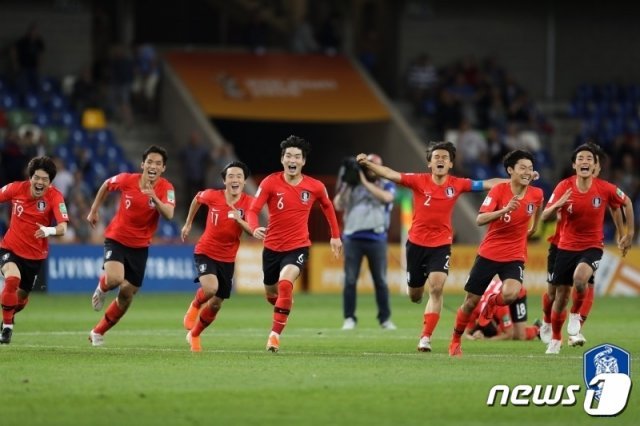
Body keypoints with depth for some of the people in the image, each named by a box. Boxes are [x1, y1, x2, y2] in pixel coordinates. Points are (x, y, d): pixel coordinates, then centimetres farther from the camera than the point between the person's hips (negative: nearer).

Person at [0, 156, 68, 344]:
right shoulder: (16, 188, -13)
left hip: (35, 255, 1)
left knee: (21, 297, 14)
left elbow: (62, 227, -28)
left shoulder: (55, 196, -17)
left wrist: (49, 231, -51)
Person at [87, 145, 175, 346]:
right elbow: (107, 185, 9)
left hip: (140, 246, 2)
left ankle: (98, 332, 27)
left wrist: (154, 198, -45)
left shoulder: (165, 188, -13)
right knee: (115, 279, -29)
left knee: (126, 294, 7)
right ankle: (101, 288, 10)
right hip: (116, 239, -2)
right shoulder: (127, 180, -13)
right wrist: (94, 210, 13)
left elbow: (169, 215, -29)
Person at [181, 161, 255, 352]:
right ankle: (195, 306, 5)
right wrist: (188, 224, 17)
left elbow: (253, 231, -14)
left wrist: (240, 220, -32)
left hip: (228, 259, 3)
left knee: (215, 305, 9)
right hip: (206, 252, -3)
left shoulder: (249, 203, -10)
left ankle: (194, 334, 34)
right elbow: (197, 198, 10)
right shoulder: (213, 196, -13)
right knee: (210, 288, -30)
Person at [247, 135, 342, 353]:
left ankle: (275, 334, -21)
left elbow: (327, 206, 15)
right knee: (271, 293, 17)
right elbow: (253, 210, -16)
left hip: (298, 247, -2)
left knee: (285, 283, -28)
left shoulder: (315, 187, -6)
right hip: (272, 246, 2)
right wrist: (255, 228, -38)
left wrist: (335, 236, 18)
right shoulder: (270, 183, -11)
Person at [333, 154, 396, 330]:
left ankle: (385, 319, 8)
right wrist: (345, 185, -8)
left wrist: (365, 182, -13)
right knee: (350, 280, -2)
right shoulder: (351, 186, 12)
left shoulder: (386, 185, 9)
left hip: (376, 238, -1)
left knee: (381, 280, 1)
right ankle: (349, 319, 3)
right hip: (353, 238, 1)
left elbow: (386, 197, -15)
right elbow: (338, 206, 1)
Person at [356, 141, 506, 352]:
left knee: (436, 289, -19)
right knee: (415, 296, 12)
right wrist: (368, 163, -32)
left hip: (441, 245, 0)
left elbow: (487, 184, 0)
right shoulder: (419, 181, -9)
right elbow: (391, 174, -18)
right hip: (416, 243, 0)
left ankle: (426, 338, -14)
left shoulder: (457, 185, -4)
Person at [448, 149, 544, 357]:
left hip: (514, 256, 1)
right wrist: (505, 209, -36)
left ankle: (491, 304, 10)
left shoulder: (536, 194, -4)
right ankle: (455, 340, 28)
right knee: (471, 301, 4)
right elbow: (480, 220, -24)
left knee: (511, 293, -27)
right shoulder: (499, 190, -13)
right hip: (488, 253, -1)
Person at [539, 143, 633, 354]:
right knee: (560, 296, 7)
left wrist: (629, 233, 8)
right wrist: (557, 205, -34)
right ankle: (555, 340, 30)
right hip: (566, 247, 2)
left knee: (579, 278, -32)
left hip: (592, 247, -2)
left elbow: (626, 203, 7)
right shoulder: (564, 187, -11)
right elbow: (545, 216, -13)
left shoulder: (605, 188, -12)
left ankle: (576, 316, -3)